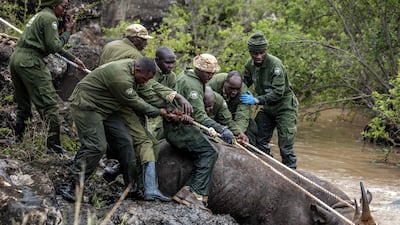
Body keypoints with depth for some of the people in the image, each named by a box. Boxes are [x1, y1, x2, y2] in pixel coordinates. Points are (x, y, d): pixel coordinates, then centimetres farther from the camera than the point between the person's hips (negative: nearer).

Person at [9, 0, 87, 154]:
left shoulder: (40, 16, 24)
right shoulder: (49, 18, -6)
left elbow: (54, 47, 28)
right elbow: (54, 46, -13)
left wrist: (73, 59, 27)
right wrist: (67, 32, 1)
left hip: (16, 59, 10)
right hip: (30, 62, -10)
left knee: (23, 104, 17)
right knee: (49, 104, -8)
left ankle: (18, 140, 18)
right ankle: (54, 146, -12)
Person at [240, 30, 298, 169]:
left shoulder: (275, 64, -25)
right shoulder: (250, 64, -2)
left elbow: (278, 92, -29)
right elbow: (245, 83, 14)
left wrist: (256, 100, -33)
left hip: (284, 107, -7)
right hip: (267, 108, 7)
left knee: (285, 146, -9)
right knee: (260, 141, 6)